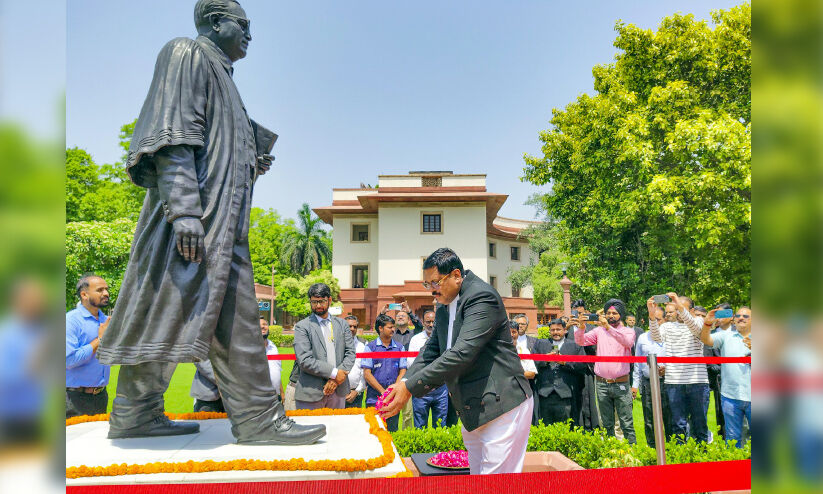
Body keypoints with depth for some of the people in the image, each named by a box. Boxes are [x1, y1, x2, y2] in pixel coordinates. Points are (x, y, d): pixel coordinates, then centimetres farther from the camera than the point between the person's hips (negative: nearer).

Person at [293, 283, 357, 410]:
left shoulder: (342, 324, 11)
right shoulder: (302, 326, -2)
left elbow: (350, 353, 5)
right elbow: (304, 360, -12)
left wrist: (336, 379, -9)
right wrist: (333, 373, -14)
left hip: (338, 390, 4)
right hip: (311, 393, -4)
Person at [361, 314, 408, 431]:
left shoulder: (399, 347, 10)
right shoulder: (370, 347, 1)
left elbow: (403, 371, 8)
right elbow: (367, 373, -4)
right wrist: (383, 391, -10)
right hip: (374, 399, -2)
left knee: (392, 432, 5)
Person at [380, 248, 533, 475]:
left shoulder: (482, 297, -17)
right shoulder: (444, 308, 12)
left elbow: (462, 354, -26)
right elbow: (431, 352, 13)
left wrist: (410, 387, -26)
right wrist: (402, 385, -4)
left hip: (502, 405, -9)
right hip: (472, 412, 9)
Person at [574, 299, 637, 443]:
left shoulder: (628, 331, 3)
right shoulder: (599, 331, 9)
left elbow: (628, 341, -20)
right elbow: (580, 341, 0)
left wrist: (608, 327, -32)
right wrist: (581, 327, -21)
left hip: (621, 384, -2)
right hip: (602, 384, 2)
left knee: (627, 423, -3)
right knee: (607, 424, 10)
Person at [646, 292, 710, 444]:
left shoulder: (698, 321, 8)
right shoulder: (668, 326, 12)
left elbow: (695, 327, -17)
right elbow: (656, 337, -9)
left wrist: (680, 307, -33)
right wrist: (652, 316, -27)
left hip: (697, 380, -1)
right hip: (674, 382, 1)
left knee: (699, 423, 7)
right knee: (678, 424, 5)